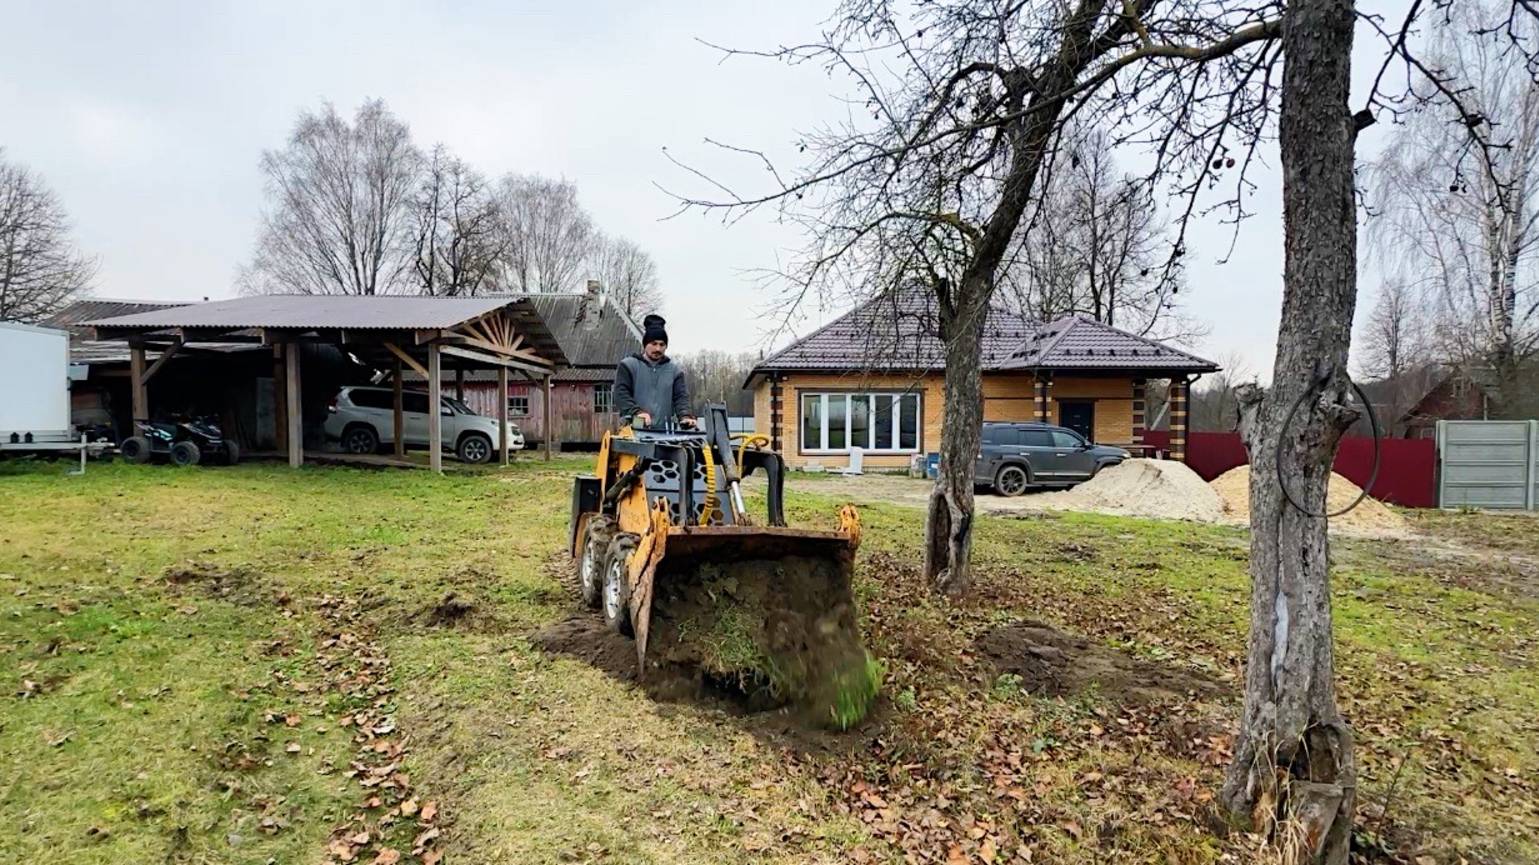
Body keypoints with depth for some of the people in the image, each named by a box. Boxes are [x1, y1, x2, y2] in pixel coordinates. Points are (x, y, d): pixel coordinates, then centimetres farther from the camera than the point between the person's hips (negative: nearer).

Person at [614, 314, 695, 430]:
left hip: (664, 431, 3)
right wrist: (636, 411, -20)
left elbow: (681, 396, 7)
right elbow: (621, 394, -2)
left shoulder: (674, 370, 16)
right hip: (634, 429, -3)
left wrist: (685, 416, -14)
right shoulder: (628, 366, 7)